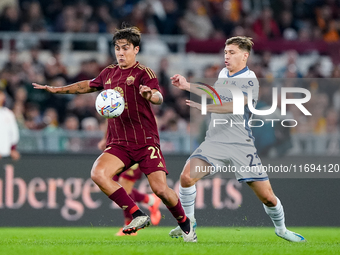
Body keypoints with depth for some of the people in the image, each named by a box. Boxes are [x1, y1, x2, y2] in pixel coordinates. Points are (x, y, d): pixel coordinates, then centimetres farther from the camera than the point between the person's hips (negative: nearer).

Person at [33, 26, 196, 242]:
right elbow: (88, 86, 33)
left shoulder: (143, 73, -4)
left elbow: (159, 98, -22)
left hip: (146, 141, -5)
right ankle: (138, 216, -16)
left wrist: (149, 94, -46)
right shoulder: (109, 73, 14)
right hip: (118, 143, 5)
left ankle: (185, 224, 14)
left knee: (160, 189, -15)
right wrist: (56, 90, 35)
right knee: (98, 173, -23)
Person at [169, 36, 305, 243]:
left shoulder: (250, 81, -11)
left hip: (241, 146, -5)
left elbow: (234, 105, -27)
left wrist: (205, 107, -37)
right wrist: (188, 86, 25)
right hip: (215, 141, 5)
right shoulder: (223, 74, 10)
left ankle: (281, 229, 25)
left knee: (267, 196, -4)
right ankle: (188, 221, 3)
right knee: (187, 176, -19)